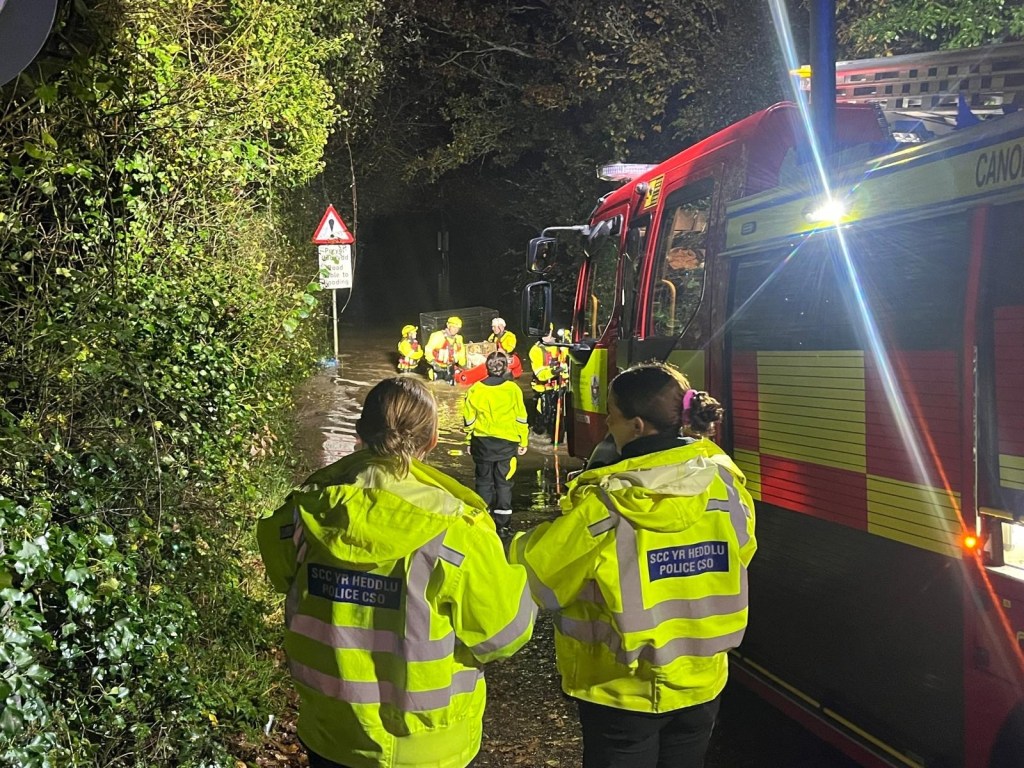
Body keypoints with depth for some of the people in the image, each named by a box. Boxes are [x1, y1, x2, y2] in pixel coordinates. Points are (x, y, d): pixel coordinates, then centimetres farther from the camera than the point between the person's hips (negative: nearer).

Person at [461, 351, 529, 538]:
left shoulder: (476, 389, -4)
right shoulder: (513, 389, -7)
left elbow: (469, 419, 2)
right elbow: (521, 418, -2)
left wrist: (469, 442, 13)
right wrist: (523, 441, 8)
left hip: (482, 442, 1)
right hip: (507, 442, -1)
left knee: (484, 481, 11)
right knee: (503, 482, 6)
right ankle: (503, 524, 7)